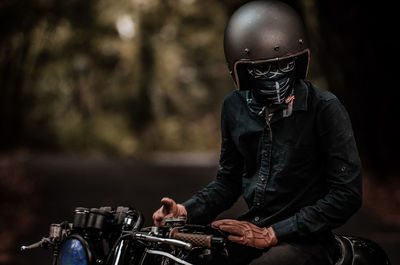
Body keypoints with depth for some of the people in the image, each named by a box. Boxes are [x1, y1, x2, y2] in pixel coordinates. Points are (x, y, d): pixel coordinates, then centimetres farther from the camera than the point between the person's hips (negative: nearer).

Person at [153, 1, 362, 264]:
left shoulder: (325, 108, -12)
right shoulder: (235, 106, 6)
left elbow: (347, 194, -14)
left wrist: (272, 234, -16)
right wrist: (186, 210, -2)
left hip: (304, 240, -5)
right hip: (251, 228, 5)